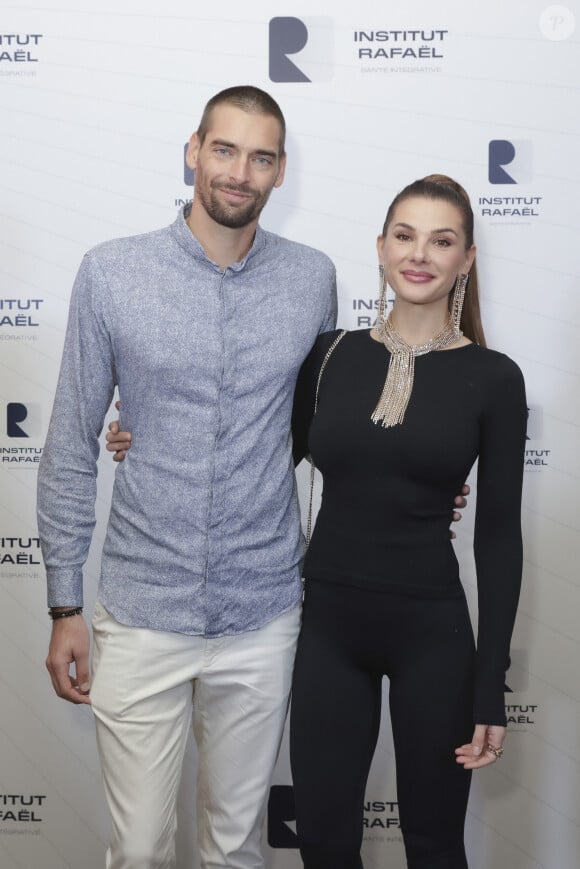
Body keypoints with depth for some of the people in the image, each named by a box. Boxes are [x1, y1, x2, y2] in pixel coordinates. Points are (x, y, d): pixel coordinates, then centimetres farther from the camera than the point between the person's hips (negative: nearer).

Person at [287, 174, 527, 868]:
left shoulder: (492, 377, -5)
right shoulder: (330, 355, 2)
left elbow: (499, 534, -4)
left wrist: (491, 687, -6)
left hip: (431, 629, -2)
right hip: (328, 622, 2)